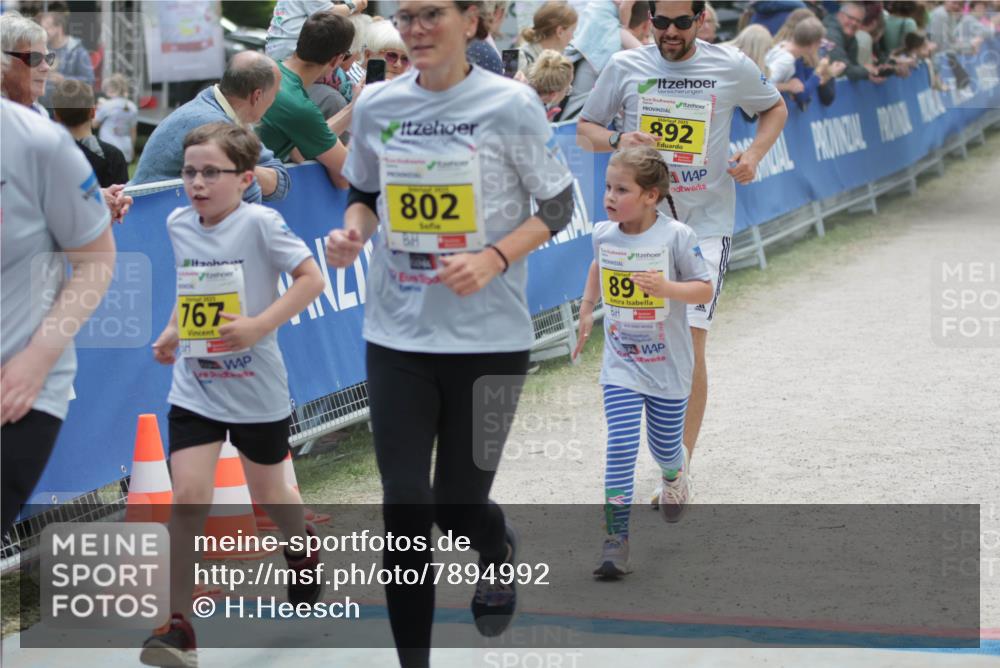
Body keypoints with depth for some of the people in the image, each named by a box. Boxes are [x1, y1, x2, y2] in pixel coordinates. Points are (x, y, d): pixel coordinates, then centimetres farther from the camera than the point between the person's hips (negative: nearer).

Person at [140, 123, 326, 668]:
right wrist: (173, 331, 7)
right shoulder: (178, 225, 2)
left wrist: (260, 325, -26)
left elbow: (311, 278, -17)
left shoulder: (259, 223, -15)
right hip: (194, 388, 3)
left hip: (255, 387, -3)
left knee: (267, 492, 17)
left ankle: (303, 548, 53)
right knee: (188, 497, -12)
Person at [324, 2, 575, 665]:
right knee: (405, 506, -3)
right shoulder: (376, 105, 0)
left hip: (489, 338, -2)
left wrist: (494, 258, -18)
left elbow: (558, 206, -3)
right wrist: (353, 232, -7)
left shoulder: (511, 105, -10)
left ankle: (500, 551, 44)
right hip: (398, 335, 2)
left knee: (458, 503, 6)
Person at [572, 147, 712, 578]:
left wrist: (665, 287, -29)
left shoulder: (676, 236, -17)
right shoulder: (604, 234, -3)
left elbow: (704, 289, -12)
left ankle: (672, 479, 53)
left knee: (665, 445, 15)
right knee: (621, 446, -12)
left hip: (668, 366, -2)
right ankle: (616, 540, -13)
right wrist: (587, 309, 17)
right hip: (621, 366, 2)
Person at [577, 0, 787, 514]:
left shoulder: (732, 67, 1)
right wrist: (618, 140, -13)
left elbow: (774, 108, 19)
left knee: (690, 341, -11)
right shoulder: (625, 67, 2)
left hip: (706, 223, -2)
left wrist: (754, 154, 0)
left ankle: (680, 470, -6)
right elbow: (584, 129, 10)